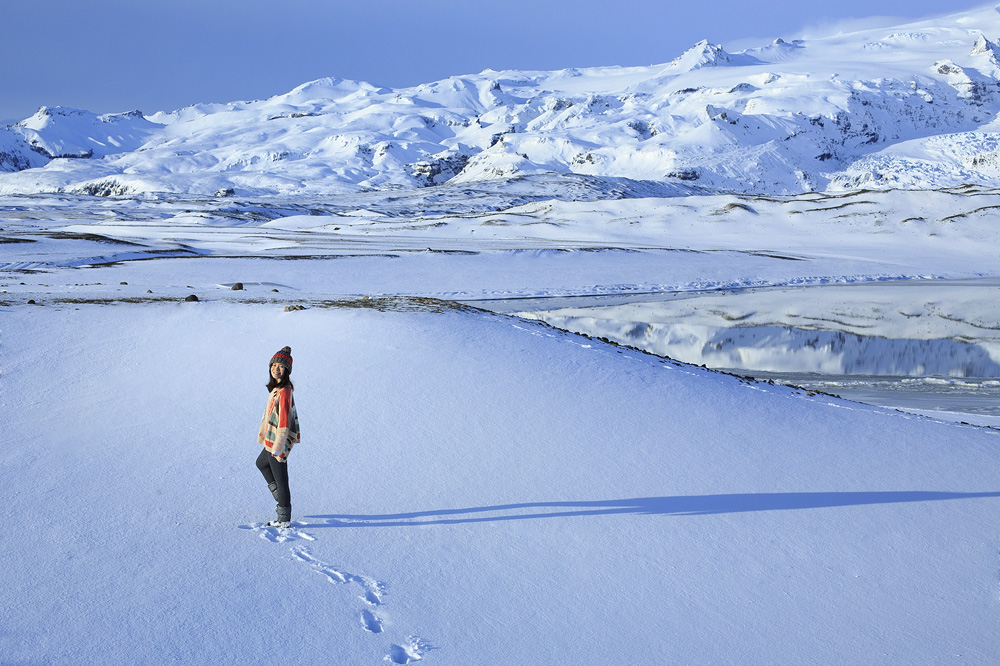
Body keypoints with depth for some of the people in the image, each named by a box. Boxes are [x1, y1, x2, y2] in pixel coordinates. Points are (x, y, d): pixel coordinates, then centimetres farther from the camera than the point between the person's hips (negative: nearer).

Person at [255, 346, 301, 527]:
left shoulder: (284, 392, -26)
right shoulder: (278, 387, 5)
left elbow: (284, 421, -27)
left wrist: (278, 447, -25)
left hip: (278, 441, -11)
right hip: (271, 440, 11)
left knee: (280, 479, 2)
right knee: (261, 463, 32)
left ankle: (284, 519, 15)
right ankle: (281, 498, 41)